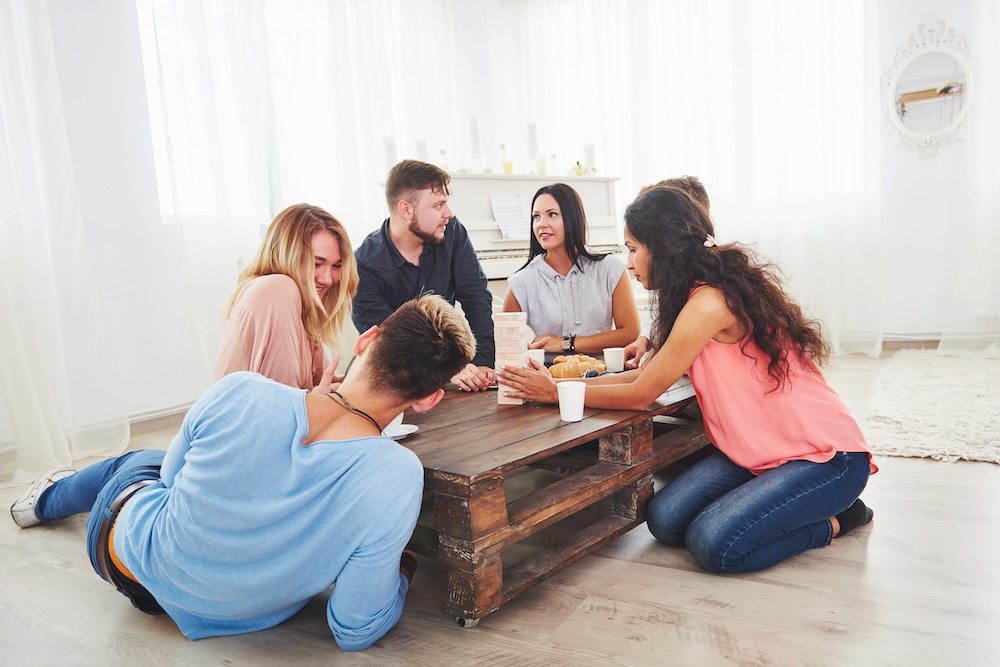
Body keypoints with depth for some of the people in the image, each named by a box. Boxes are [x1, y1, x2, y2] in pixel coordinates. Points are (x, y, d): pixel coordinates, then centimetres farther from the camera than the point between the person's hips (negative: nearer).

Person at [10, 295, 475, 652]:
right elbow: (354, 632, -25)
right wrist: (402, 571, -6)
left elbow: (173, 474, -8)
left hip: (130, 550, -1)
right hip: (239, 613, 2)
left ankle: (48, 499, 68)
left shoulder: (235, 393, -32)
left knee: (138, 461, 34)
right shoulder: (397, 478, -36)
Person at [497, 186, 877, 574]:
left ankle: (832, 521, 3)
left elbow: (641, 395, -17)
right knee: (665, 520, -6)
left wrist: (557, 393, -8)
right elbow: (648, 375, 6)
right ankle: (785, 502, 12)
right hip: (760, 450, 8)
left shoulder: (709, 303, -25)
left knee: (714, 544, -21)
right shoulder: (703, 292, 5)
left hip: (827, 456, -8)